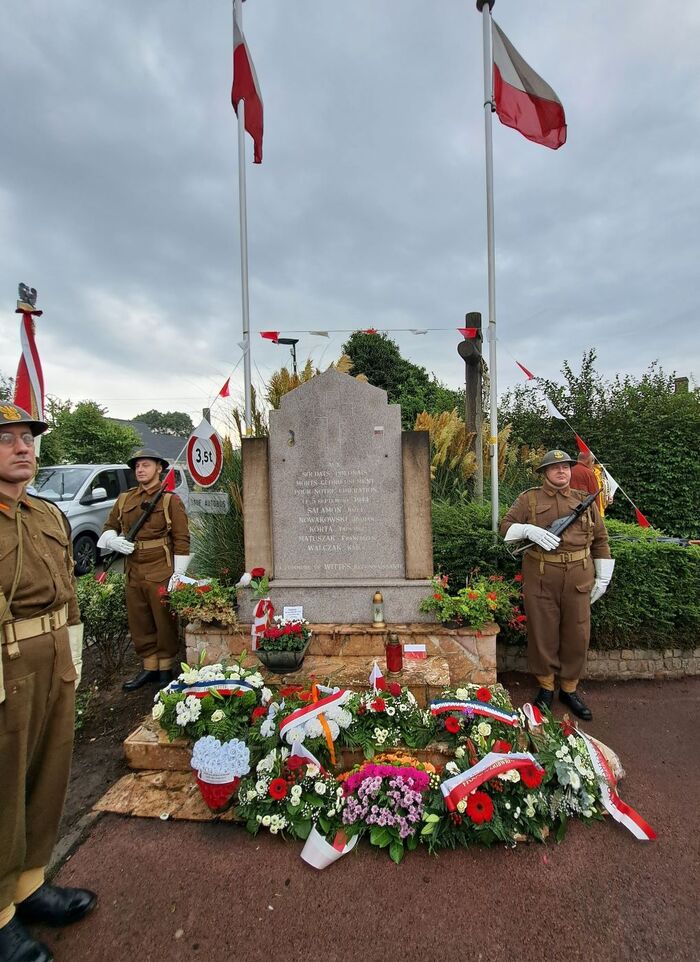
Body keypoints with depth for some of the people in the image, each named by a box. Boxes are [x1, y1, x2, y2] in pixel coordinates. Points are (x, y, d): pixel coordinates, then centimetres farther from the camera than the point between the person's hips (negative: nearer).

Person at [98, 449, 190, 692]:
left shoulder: (170, 500, -5)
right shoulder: (124, 499, 10)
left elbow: (181, 541, -7)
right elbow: (109, 528, 20)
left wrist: (178, 575, -11)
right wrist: (114, 540, -4)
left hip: (161, 574, -5)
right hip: (133, 573, 5)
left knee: (165, 623, 6)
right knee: (139, 624, 14)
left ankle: (165, 669, 23)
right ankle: (149, 667, 31)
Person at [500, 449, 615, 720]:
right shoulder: (529, 499, 4)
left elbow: (600, 539, 15)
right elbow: (506, 526, 0)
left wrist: (602, 578, 11)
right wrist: (529, 530, -20)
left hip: (578, 579, 3)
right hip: (540, 579, -2)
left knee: (577, 635, 9)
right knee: (543, 634, 6)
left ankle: (570, 688, 30)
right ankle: (546, 687, 26)